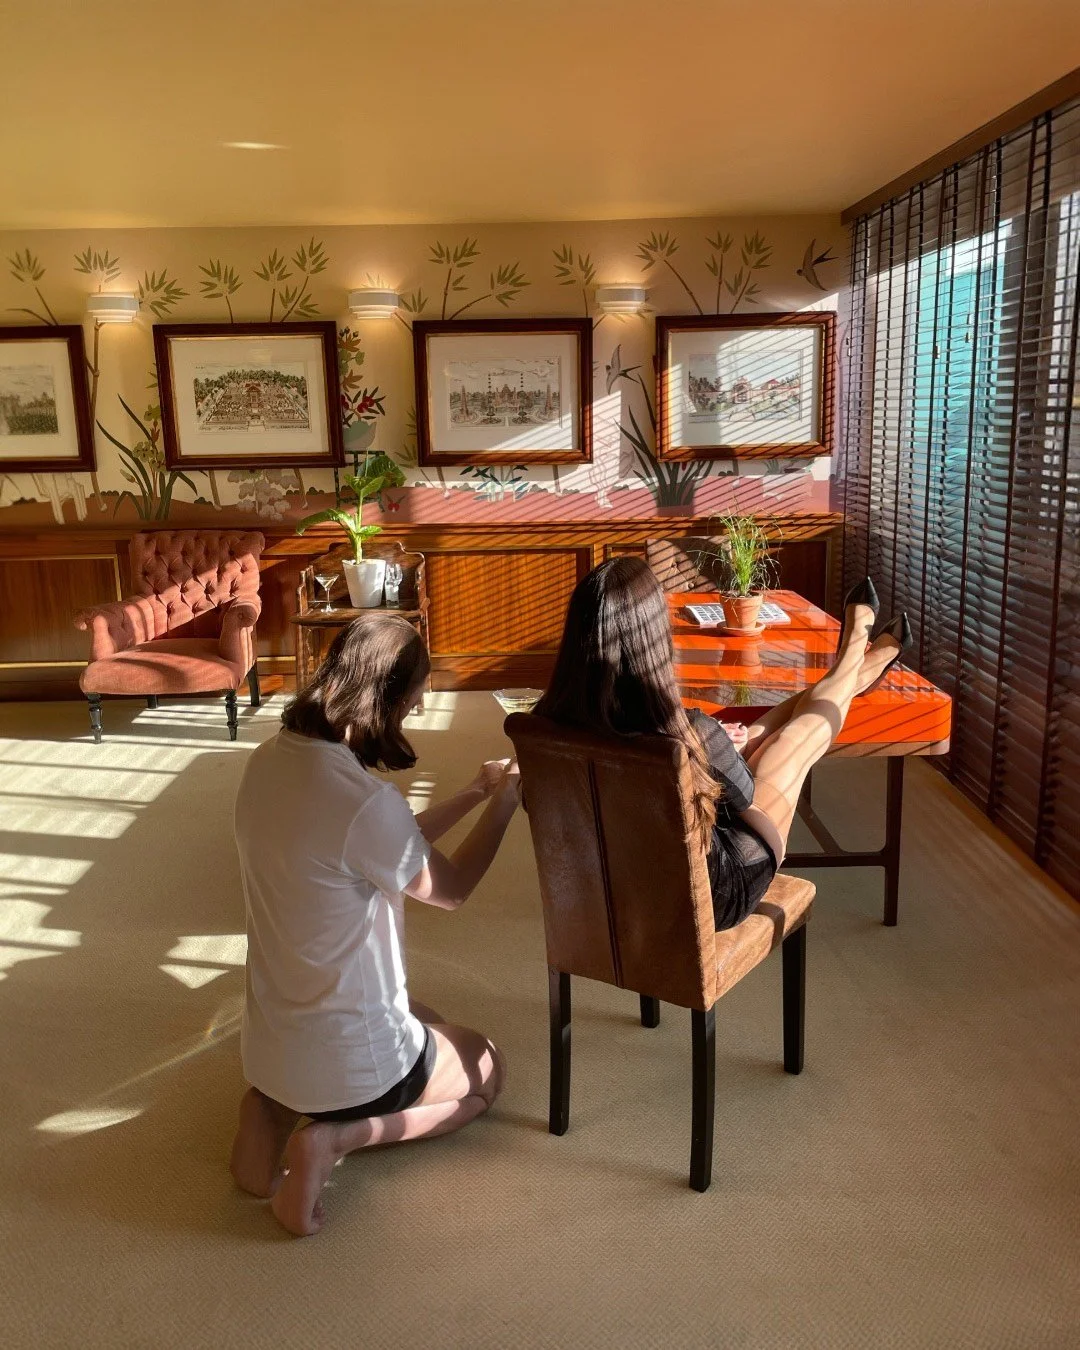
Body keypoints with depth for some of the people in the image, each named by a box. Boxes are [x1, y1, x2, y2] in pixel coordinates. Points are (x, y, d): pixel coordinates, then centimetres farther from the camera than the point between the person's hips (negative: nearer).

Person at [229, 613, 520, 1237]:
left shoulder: (270, 761, -5)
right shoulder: (364, 800, -31)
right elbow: (449, 888, -10)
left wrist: (473, 793, 10)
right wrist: (504, 803, 2)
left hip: (268, 1042, 7)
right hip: (350, 1060, -7)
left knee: (426, 1022, 35)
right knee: (488, 1068, 23)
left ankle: (275, 1107, 12)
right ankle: (338, 1137, -1)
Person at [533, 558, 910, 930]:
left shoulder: (549, 724, -22)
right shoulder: (694, 736, -37)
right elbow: (750, 801, -14)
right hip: (710, 902, -4)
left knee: (752, 735, 24)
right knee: (806, 728, 15)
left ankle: (853, 674, 51)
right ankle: (857, 662, 48)